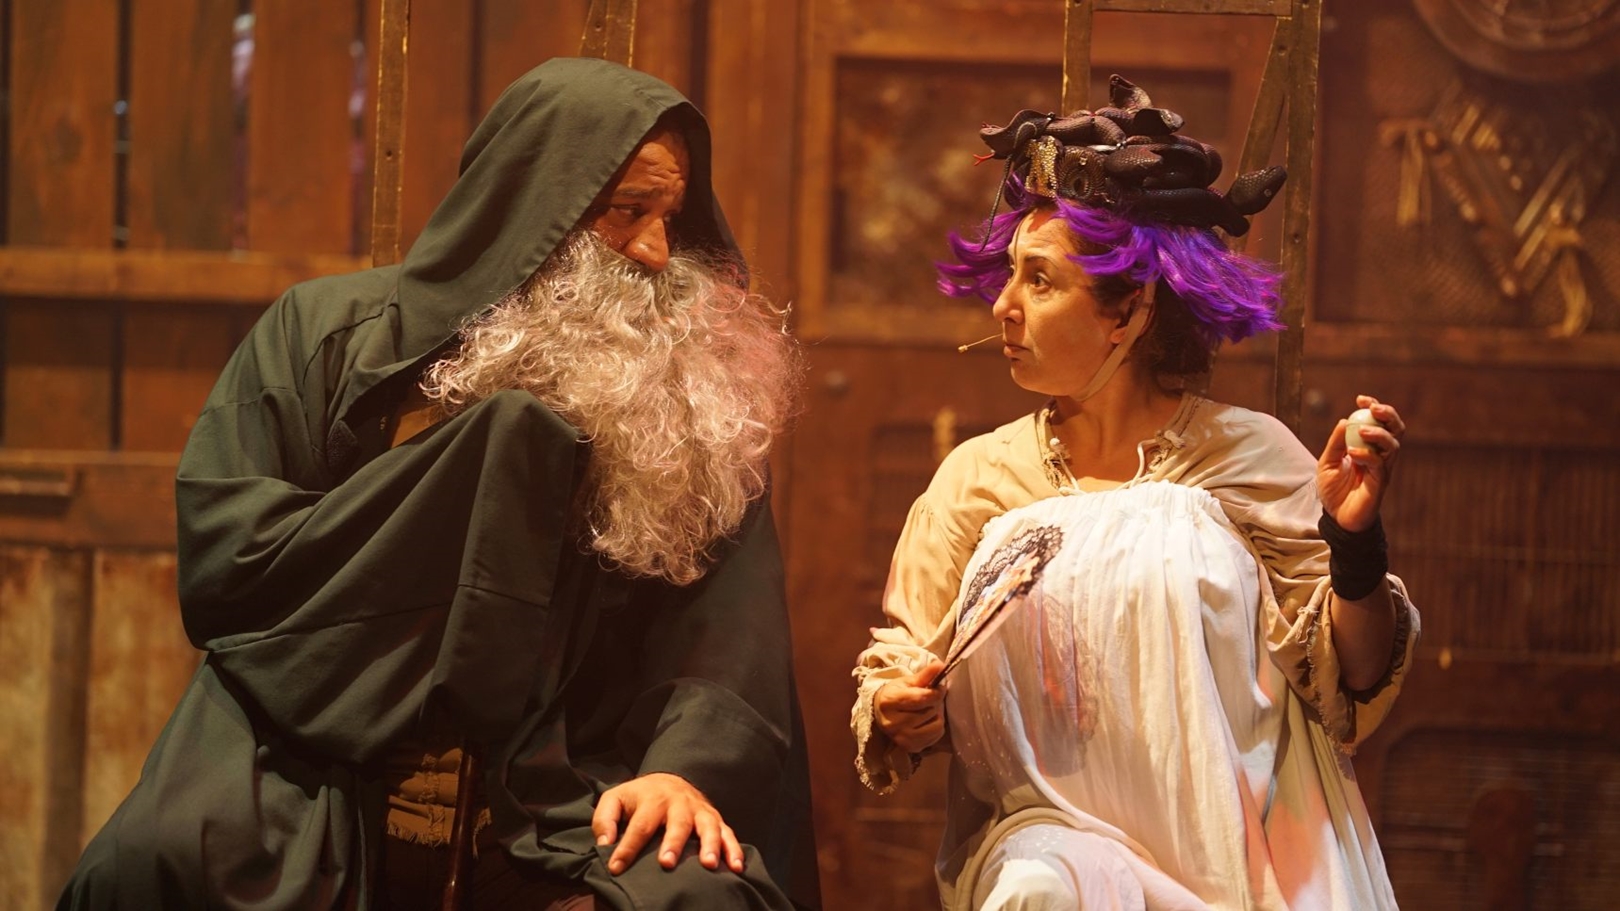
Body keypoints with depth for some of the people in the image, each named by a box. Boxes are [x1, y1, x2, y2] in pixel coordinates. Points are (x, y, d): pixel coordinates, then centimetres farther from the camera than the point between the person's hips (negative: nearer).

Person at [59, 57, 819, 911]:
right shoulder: (329, 334, 6)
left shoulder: (683, 403, 11)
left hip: (556, 816, 1)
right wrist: (485, 467, -8)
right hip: (312, 792, -1)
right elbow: (221, 553, -6)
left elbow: (726, 633, 0)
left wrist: (688, 769, -21)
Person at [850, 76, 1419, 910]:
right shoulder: (979, 478, 5)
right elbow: (894, 675, 12)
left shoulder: (1249, 457, 0)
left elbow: (1346, 698, -3)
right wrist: (899, 715, -11)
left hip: (1238, 837, 2)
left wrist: (1354, 541, -19)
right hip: (1054, 829, -1)